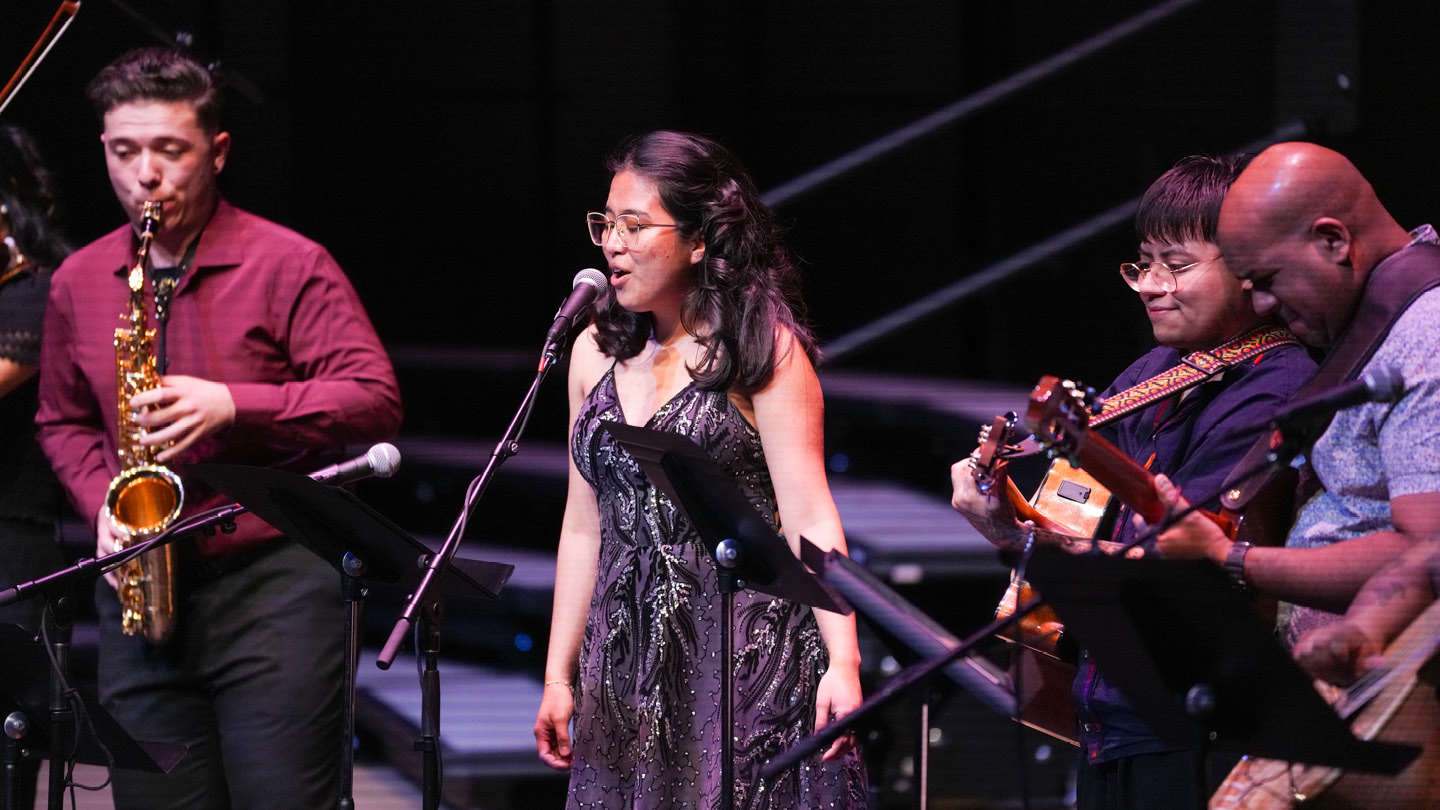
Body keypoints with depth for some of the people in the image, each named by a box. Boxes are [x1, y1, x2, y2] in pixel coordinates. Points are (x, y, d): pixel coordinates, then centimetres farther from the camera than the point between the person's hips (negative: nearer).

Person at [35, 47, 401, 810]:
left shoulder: (287, 265, -3)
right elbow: (63, 422, 23)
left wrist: (232, 405, -20)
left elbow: (375, 400, -9)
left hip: (273, 586, -5)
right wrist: (102, 506, 2)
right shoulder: (78, 283, 12)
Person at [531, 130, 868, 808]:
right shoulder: (596, 352, 12)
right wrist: (559, 676, 14)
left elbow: (809, 519, -10)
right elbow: (584, 526, 15)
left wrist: (842, 662, -19)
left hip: (745, 654, -5)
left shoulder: (763, 349, -4)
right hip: (627, 666, 5)